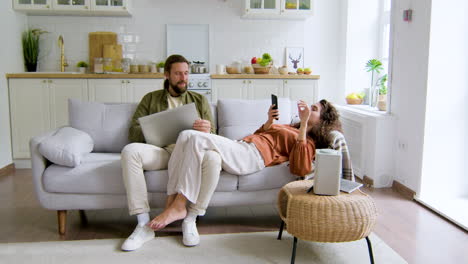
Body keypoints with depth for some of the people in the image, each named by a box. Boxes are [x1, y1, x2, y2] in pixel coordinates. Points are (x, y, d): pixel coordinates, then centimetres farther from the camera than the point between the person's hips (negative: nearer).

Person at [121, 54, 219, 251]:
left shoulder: (200, 100, 22)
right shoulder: (150, 99, 21)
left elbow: (212, 136, 14)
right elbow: (133, 132, 11)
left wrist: (207, 132, -13)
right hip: (161, 151, 1)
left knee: (212, 157, -36)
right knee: (130, 151, -32)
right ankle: (144, 225, -27)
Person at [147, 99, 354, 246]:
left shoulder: (308, 142, 7)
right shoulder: (289, 128, 32)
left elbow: (300, 169, -15)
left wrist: (304, 124, -12)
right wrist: (269, 121, 15)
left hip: (251, 156, -8)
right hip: (239, 147, 8)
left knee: (197, 139, -27)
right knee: (186, 135, -12)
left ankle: (178, 208, -24)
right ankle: (173, 199, -17)